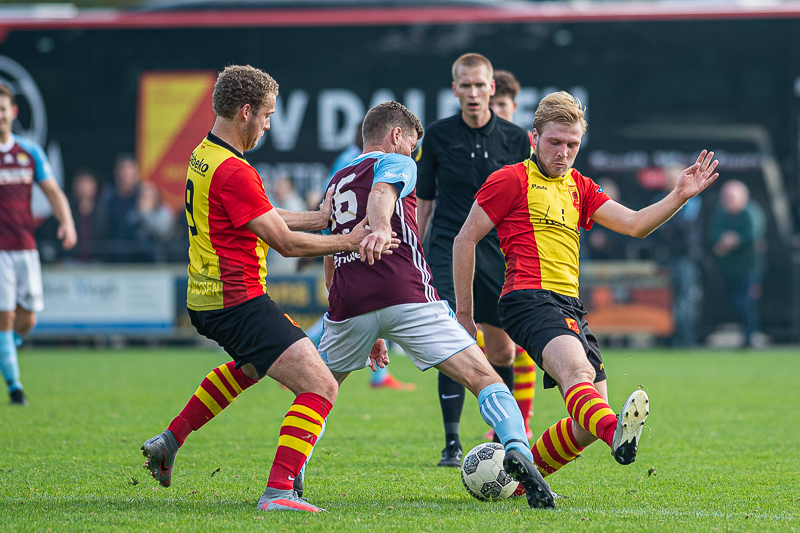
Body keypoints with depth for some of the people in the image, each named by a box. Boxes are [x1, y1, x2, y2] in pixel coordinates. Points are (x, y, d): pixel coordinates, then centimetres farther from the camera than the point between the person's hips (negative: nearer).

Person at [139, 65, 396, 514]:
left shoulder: (203, 157, 11)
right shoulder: (233, 171, -21)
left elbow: (268, 220, 19)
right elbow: (286, 242, -18)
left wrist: (322, 218, 14)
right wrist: (350, 241, -8)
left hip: (207, 302, 11)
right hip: (239, 303, -11)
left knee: (253, 362, 40)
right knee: (321, 387, -14)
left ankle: (170, 441, 36)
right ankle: (279, 491, -22)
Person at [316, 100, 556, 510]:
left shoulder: (337, 181, 30)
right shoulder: (395, 164, 11)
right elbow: (381, 193, -16)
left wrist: (370, 332, 38)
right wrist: (380, 228, -38)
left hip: (349, 306, 5)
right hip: (406, 297, -5)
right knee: (484, 378, -7)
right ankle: (517, 449, -30)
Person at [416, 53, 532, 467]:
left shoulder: (515, 140, 2)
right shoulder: (437, 137, 2)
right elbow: (424, 201, 9)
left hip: (499, 251, 1)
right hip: (449, 249, -1)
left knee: (502, 350, 6)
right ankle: (452, 443, -13)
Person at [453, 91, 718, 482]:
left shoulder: (579, 188, 24)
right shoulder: (512, 180, 3)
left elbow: (635, 224, 17)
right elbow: (465, 240, 4)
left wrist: (679, 196, 1)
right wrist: (464, 313, 2)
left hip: (570, 306, 8)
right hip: (530, 298, -8)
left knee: (589, 426, 2)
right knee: (576, 369, -37)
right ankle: (617, 434, -65)